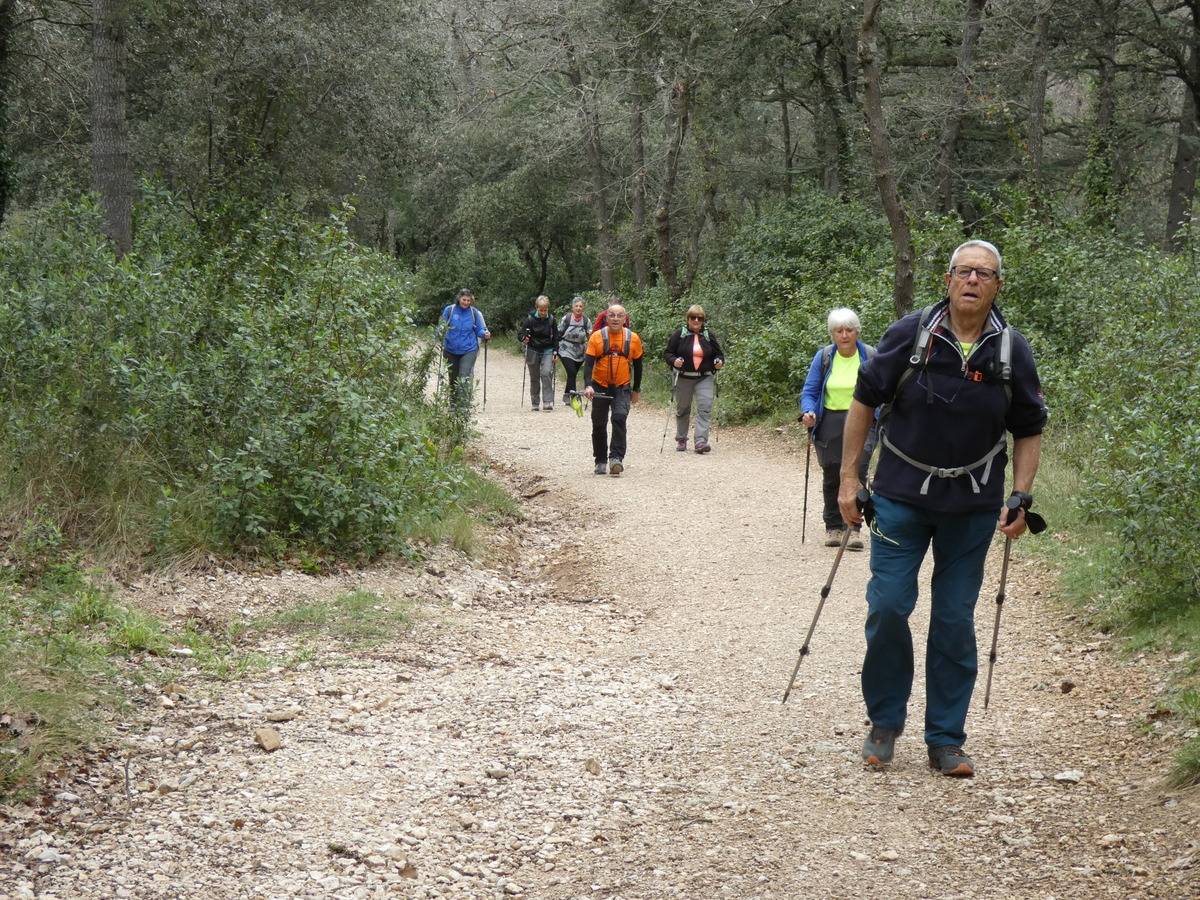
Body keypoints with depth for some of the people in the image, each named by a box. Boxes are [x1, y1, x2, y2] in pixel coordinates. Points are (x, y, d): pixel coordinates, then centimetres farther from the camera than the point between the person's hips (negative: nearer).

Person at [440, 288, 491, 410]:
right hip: (451, 349, 2)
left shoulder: (474, 313, -2)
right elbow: (442, 327, 5)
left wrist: (485, 334, -16)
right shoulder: (449, 310, -2)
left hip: (468, 350, -2)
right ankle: (453, 403, 30)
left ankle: (464, 405, -17)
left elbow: (479, 330, 5)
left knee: (464, 377, -15)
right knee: (453, 377, 14)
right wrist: (441, 336, -16)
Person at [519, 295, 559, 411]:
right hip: (533, 350, 0)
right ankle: (535, 404, 18)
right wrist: (524, 339, -27)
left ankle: (548, 402, -18)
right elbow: (522, 333, -4)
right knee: (534, 378, 7)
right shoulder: (530, 319, -8)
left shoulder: (551, 319, -3)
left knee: (547, 374, -16)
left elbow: (555, 337, 5)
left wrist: (556, 353, 0)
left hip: (547, 350, 0)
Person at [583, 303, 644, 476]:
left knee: (619, 418, -22)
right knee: (599, 425, 8)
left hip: (622, 388, -1)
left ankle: (616, 458, -24)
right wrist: (588, 385, -26)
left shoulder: (633, 339, -1)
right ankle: (600, 461, 22)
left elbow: (637, 365, 10)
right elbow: (588, 363, -11)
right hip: (600, 387, 1)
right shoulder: (597, 337, -6)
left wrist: (636, 389, 14)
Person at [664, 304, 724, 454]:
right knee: (682, 409, 9)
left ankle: (701, 441, -19)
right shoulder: (678, 335, 0)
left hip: (705, 379, 1)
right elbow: (667, 353, 1)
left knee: (705, 408, -14)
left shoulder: (709, 336, 8)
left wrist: (719, 361, -5)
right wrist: (674, 361, -19)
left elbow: (719, 353, 17)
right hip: (684, 378, -1)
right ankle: (681, 440, 26)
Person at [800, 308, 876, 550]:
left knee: (856, 473, -15)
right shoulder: (823, 357, 1)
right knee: (831, 477, 9)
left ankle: (853, 528, -12)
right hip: (830, 424, 2)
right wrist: (808, 413, -17)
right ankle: (833, 527, 22)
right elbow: (809, 392, 2)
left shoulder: (870, 356, -2)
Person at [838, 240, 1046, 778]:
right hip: (901, 497, -1)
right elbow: (864, 402, 0)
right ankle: (884, 723, 17)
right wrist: (849, 479, -2)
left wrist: (1021, 498, -2)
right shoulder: (909, 335, -8)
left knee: (955, 621, 5)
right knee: (887, 606, -3)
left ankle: (946, 740, 16)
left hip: (972, 506, 1)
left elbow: (1029, 431, 8)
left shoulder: (1012, 352, -3)